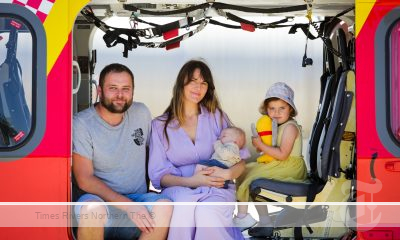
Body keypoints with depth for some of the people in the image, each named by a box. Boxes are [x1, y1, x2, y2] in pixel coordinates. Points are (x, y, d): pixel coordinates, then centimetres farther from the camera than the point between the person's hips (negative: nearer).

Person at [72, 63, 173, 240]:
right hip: (100, 199, -3)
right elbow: (84, 179, -15)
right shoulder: (81, 123, -9)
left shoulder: (141, 113, 6)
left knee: (165, 206, -29)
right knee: (92, 208, -38)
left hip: (138, 198, 4)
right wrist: (128, 205, -24)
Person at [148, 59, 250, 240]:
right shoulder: (160, 125, 9)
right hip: (178, 187, 0)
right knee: (184, 208, -37)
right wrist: (190, 181, -16)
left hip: (217, 187, 0)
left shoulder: (217, 117, 11)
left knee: (207, 213, -36)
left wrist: (228, 173, -16)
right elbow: (158, 174, 3)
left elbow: (241, 161, 8)